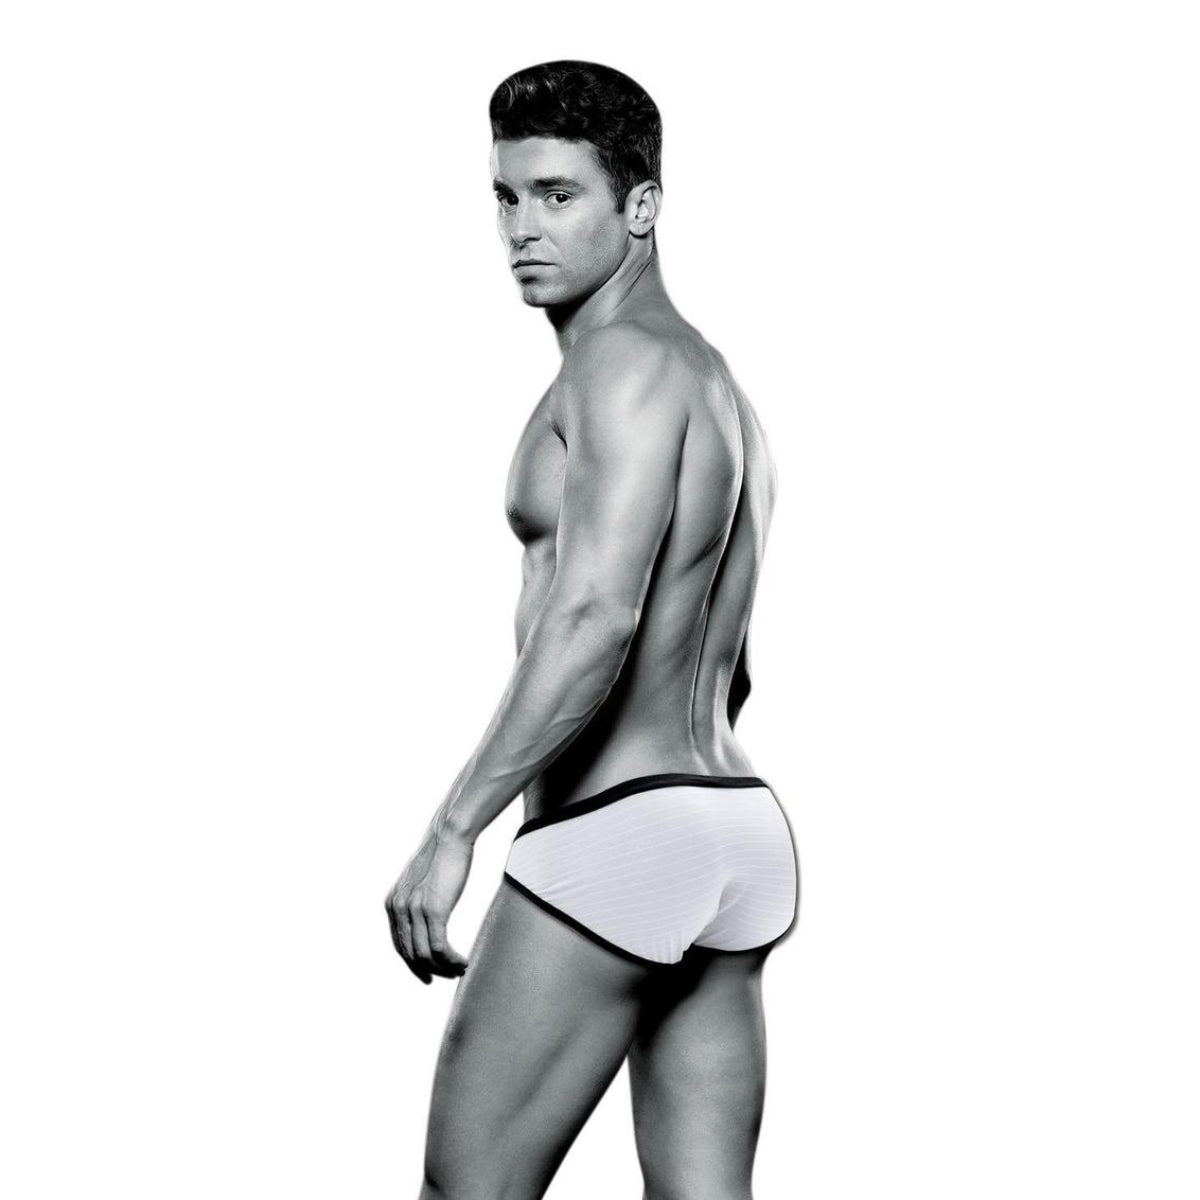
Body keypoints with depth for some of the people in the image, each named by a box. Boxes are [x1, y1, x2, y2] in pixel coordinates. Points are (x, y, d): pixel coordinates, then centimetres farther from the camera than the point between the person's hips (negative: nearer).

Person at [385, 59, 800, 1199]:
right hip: (742, 822, 10)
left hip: (615, 832, -10)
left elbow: (596, 617, -24)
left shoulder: (628, 361, -10)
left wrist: (450, 830, -25)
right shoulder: (720, 385, 20)